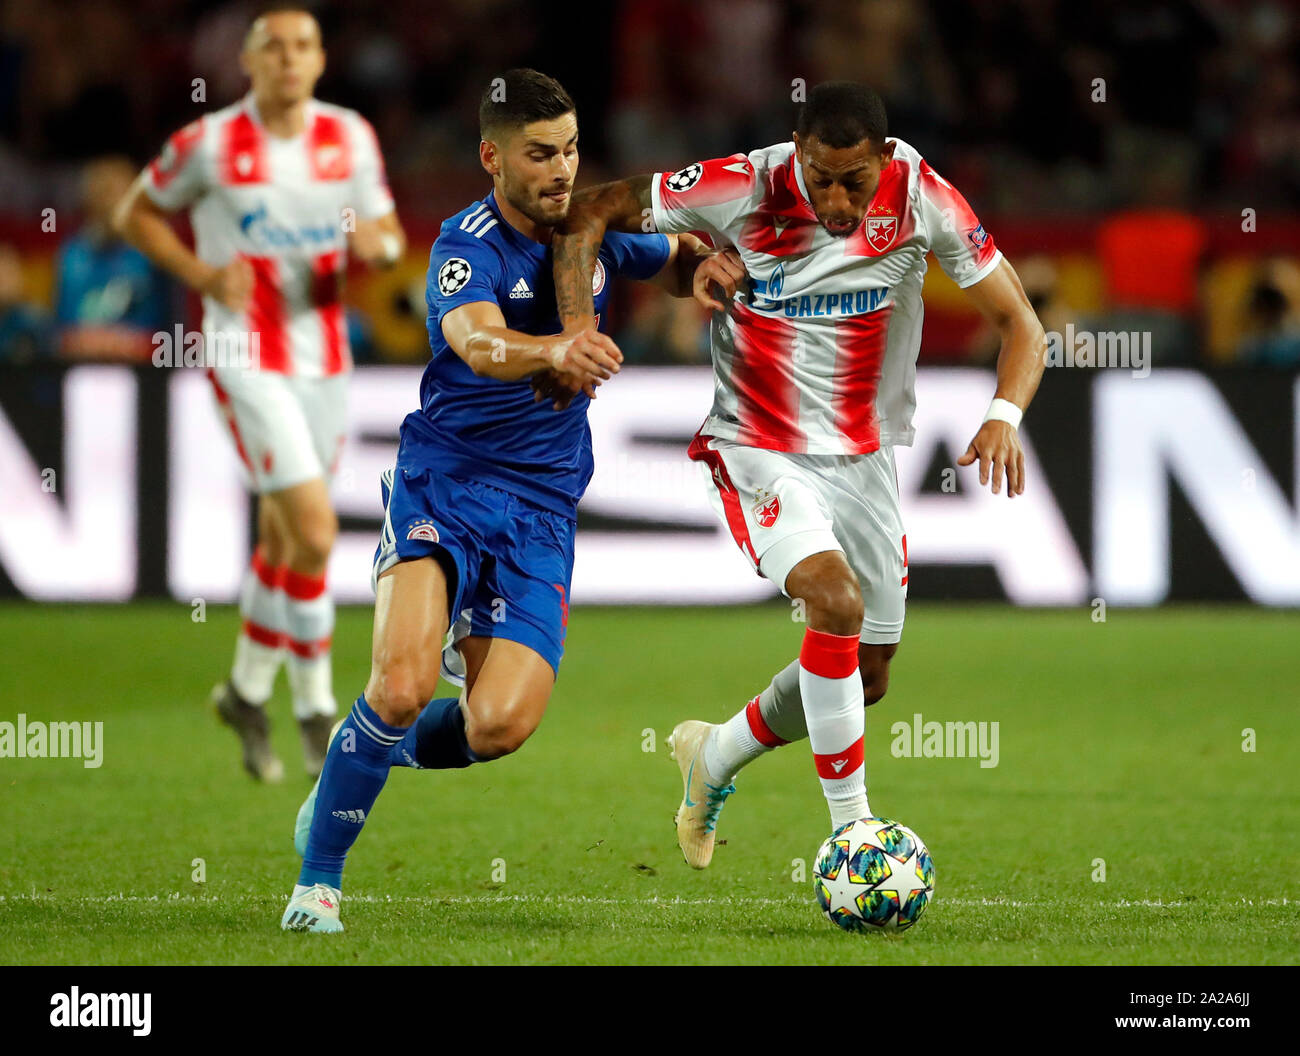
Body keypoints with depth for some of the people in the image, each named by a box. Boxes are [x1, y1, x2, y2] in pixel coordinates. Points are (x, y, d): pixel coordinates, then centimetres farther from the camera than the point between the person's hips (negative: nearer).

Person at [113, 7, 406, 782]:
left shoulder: (350, 137, 3)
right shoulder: (210, 144, -8)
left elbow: (389, 237, 12)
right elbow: (136, 214, 4)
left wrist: (378, 243, -13)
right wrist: (202, 274, -10)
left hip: (325, 358, 5)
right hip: (246, 357, -5)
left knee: (285, 540, 15)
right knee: (315, 532, -16)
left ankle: (249, 690, 34)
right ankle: (317, 710, -2)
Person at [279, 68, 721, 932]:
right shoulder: (469, 245, -12)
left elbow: (680, 262, 28)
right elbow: (476, 341, -33)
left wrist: (704, 271, 2)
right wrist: (555, 351, -55)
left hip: (543, 506, 4)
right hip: (444, 479, -4)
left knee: (500, 727, -14)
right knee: (405, 684, -26)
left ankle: (376, 757, 19)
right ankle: (319, 874, -5)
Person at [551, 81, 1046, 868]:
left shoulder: (924, 199, -14)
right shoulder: (744, 189, -19)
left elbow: (1021, 326, -8)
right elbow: (591, 212, -10)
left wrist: (1004, 416, -28)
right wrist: (578, 326, -24)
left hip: (863, 456, 4)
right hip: (759, 451, -4)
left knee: (867, 674, 11)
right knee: (836, 603, -29)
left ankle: (715, 756, 38)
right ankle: (852, 827, -18)